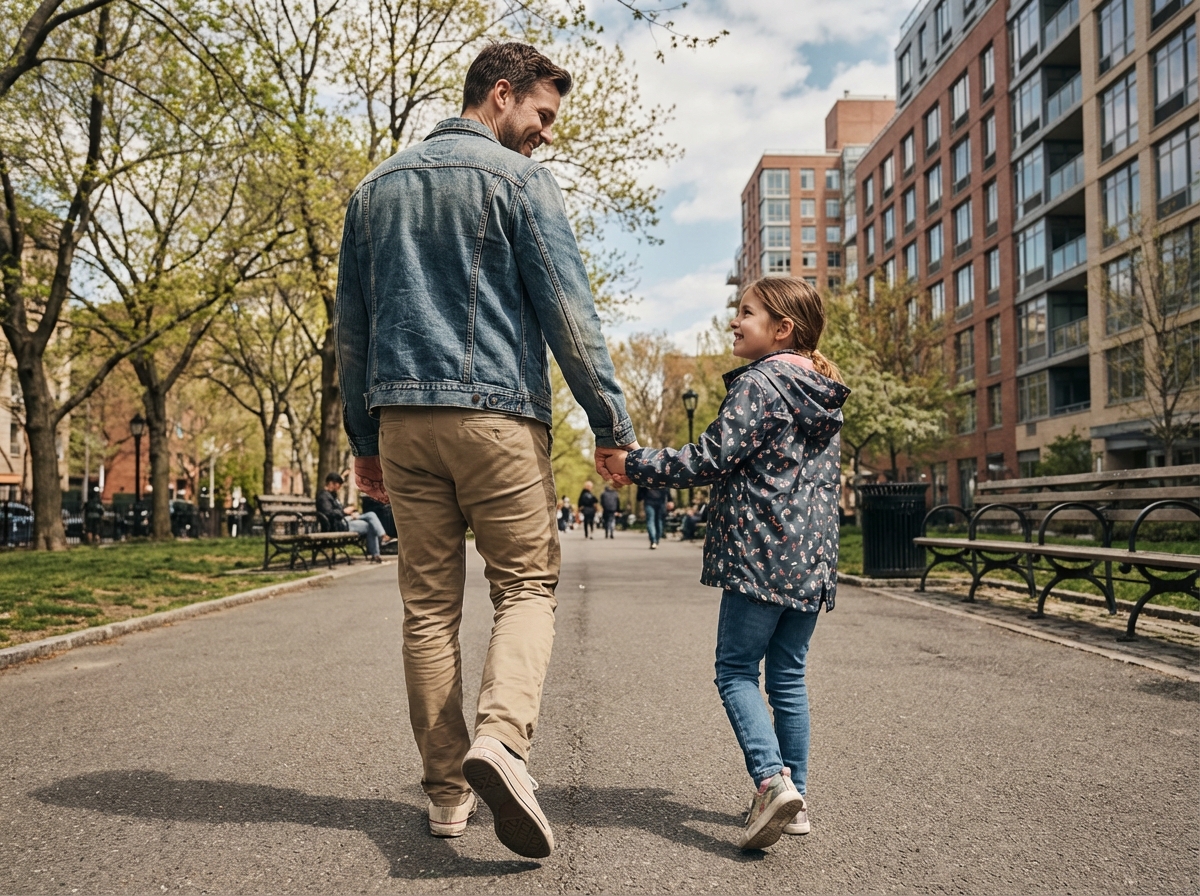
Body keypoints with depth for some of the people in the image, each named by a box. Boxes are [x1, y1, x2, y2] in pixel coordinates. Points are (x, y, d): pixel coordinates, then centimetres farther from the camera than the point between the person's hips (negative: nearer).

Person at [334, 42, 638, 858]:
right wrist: (612, 422, -1)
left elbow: (351, 326, 18)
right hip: (496, 413, -5)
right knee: (527, 585, 4)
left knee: (428, 605, 8)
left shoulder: (378, 186, 19)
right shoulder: (518, 179, 1)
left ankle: (448, 790, 13)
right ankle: (502, 737, -18)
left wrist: (365, 437, 21)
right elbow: (570, 311, -7)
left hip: (402, 419, 5)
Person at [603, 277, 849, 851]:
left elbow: (710, 459, -16)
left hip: (761, 552, -8)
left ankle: (772, 779, -14)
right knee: (788, 674, 13)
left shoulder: (757, 383, -9)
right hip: (815, 557, 8)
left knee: (736, 670, 1)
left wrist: (634, 466, -9)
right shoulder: (828, 396, 16)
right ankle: (794, 795, 18)